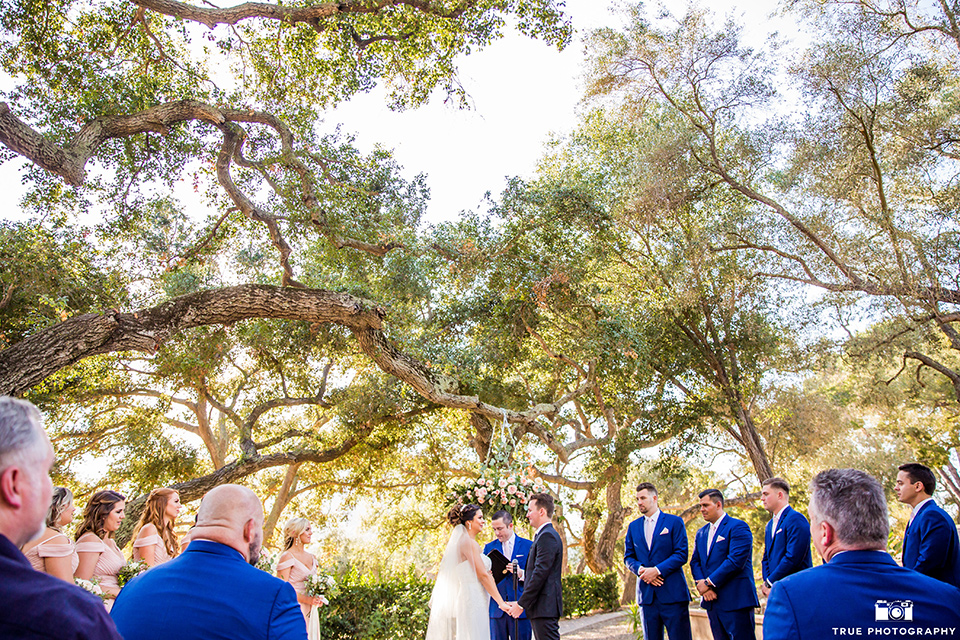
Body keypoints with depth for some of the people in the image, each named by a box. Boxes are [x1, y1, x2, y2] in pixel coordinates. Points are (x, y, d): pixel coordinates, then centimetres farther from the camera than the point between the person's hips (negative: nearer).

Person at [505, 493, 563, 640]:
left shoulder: (547, 536, -15)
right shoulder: (543, 534, 18)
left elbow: (540, 573, -20)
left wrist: (521, 604, -17)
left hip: (544, 607, -10)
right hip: (543, 607, 10)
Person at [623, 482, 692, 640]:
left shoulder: (674, 522, 1)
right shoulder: (633, 526, 13)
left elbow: (682, 554, -6)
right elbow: (628, 557, 12)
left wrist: (657, 570, -16)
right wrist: (640, 569, -10)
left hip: (673, 593, -4)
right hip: (646, 594, 4)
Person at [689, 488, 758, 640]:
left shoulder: (738, 527, -7)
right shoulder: (701, 533, 17)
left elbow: (736, 561, -17)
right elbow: (695, 562, 12)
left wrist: (708, 583, -15)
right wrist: (702, 584, -9)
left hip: (735, 601, -7)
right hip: (712, 600, 7)